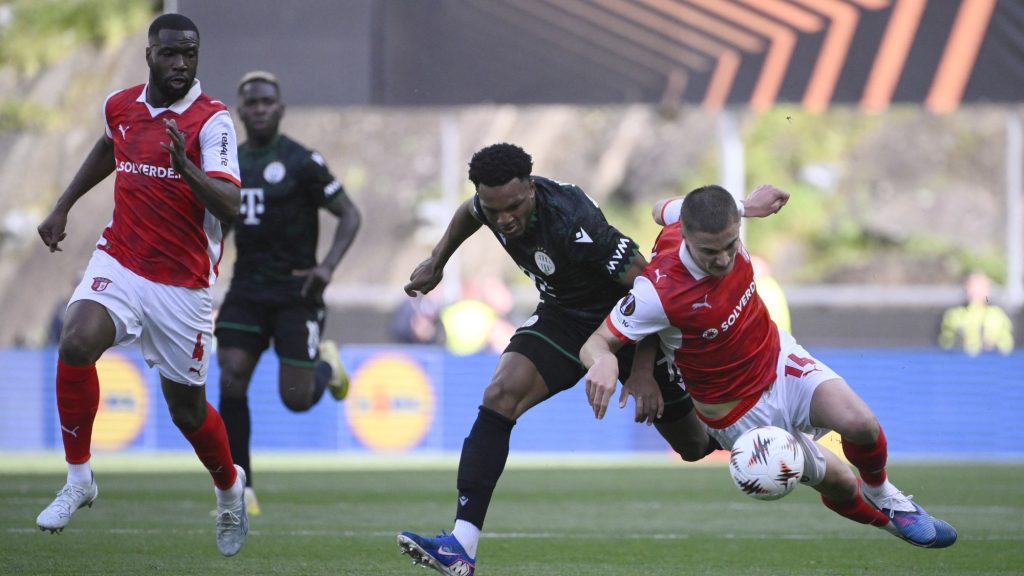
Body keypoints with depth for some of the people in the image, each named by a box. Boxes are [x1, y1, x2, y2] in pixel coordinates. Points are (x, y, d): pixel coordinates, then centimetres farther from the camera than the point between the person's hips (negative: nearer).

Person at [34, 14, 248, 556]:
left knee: (187, 410, 7)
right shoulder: (120, 106, 3)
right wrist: (63, 206, 27)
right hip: (119, 262, 3)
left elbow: (230, 206, -26)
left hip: (184, 284, -3)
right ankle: (78, 478, -10)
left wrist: (186, 167, -41)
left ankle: (229, 486, 39)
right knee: (75, 344, -26)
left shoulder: (212, 120, -13)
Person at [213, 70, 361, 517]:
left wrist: (327, 267, -21)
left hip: (295, 293, -4)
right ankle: (242, 491, -4)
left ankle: (326, 366, 34)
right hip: (247, 291, 4)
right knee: (231, 383, -12)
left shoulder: (301, 162, -9)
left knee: (296, 399, -4)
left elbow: (349, 215, -7)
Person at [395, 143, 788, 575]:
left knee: (695, 446, 8)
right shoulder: (493, 202, -17)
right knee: (498, 397, -22)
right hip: (562, 318, 5)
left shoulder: (573, 222, -37)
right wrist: (436, 262, 18)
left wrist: (643, 371, -31)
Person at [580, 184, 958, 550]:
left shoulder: (723, 228, -19)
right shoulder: (657, 293, -36)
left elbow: (666, 209, 3)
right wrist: (603, 361, -52)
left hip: (779, 357, 4)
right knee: (838, 484, 5)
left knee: (859, 423, -22)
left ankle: (881, 493, 11)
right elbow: (596, 343, -28)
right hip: (740, 413, -4)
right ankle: (882, 517, 39)